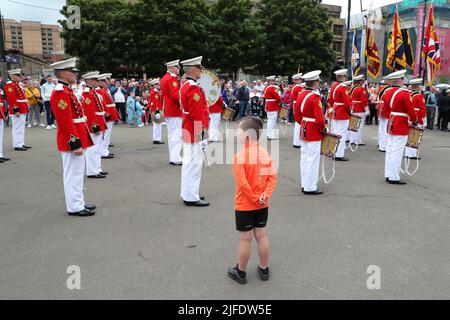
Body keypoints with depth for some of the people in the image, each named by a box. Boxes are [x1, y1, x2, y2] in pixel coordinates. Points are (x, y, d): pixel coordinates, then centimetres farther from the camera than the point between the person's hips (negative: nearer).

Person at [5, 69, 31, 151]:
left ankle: (21, 143, 22)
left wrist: (25, 109, 21)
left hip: (22, 111, 10)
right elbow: (11, 99, -20)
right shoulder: (10, 85, -13)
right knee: (17, 128, -6)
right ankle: (17, 145, -2)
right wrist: (15, 110, -24)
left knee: (21, 128, 14)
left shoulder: (17, 84, 19)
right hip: (18, 111, -10)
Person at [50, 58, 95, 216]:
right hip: (73, 140, -10)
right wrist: (75, 143, -23)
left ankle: (78, 203, 26)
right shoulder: (60, 93, -17)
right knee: (73, 174, -2)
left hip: (77, 138, 10)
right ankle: (75, 207, 7)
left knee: (76, 173, 16)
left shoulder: (66, 91, 15)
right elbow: (65, 122, -22)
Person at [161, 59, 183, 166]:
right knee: (177, 135, -8)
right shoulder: (172, 78, -14)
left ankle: (172, 157, 18)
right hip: (175, 111, -10)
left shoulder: (164, 78, 17)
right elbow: (175, 95, -23)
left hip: (168, 111, 10)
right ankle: (176, 158, -7)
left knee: (172, 134, 13)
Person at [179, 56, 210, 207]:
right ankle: (191, 197, 3)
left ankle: (188, 193, 26)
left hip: (188, 130, 11)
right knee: (194, 163, -4)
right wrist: (202, 132, -19)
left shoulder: (185, 85, 14)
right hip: (195, 131, -11)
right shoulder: (193, 87, -18)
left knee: (189, 162, 16)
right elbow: (197, 114, -22)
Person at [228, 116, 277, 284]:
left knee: (245, 239, 7)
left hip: (244, 206, -5)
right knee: (262, 236, 17)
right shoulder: (265, 153, -2)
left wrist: (255, 198, -12)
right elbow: (272, 178, -5)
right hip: (263, 205, 5)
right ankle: (264, 270, 31)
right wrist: (265, 196, -10)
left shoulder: (239, 156, -19)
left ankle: (240, 272, 25)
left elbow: (242, 184, -22)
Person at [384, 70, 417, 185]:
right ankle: (394, 178, 0)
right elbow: (411, 111, -15)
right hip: (401, 127, -8)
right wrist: (414, 121, 1)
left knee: (389, 151, 11)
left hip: (391, 126, 8)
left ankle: (388, 175, 19)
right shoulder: (404, 93, -16)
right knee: (397, 153, -4)